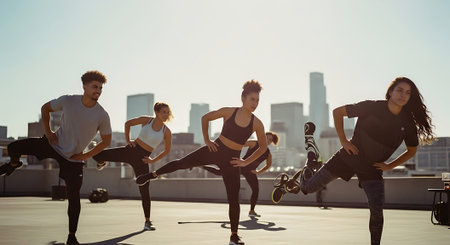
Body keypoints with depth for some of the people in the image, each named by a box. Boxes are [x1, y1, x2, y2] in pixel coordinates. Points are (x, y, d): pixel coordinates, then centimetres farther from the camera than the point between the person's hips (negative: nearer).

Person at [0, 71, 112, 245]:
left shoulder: (102, 116, -16)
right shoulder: (67, 101, -14)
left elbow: (106, 140, -2)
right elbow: (45, 108, 5)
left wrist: (86, 155, -7)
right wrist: (47, 131, -3)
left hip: (73, 159, -1)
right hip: (54, 144, 1)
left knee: (74, 198, -4)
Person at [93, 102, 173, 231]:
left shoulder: (167, 132, -3)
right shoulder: (146, 120, -2)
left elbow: (167, 150, 10)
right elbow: (128, 123, 12)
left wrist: (153, 160, 3)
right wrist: (128, 140, 4)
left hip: (141, 159, -1)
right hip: (130, 150, 1)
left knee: (144, 190, -6)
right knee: (97, 155, -13)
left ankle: (147, 222, 8)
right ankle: (102, 162, 28)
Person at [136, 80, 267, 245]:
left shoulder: (257, 124, -9)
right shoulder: (228, 112, -9)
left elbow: (263, 147, 5)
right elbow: (205, 118, 6)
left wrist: (246, 162, 0)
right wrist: (206, 140, 2)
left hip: (231, 160, 0)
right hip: (215, 150, 0)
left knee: (233, 199, -1)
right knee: (182, 163, -3)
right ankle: (151, 175, 21)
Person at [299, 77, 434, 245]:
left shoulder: (407, 123, -7)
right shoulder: (372, 107, -17)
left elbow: (411, 150, 11)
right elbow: (338, 112, -10)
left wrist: (390, 165, 1)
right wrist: (343, 141, -14)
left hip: (372, 169, 2)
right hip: (348, 158, -2)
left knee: (377, 210, -11)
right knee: (309, 188, 1)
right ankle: (304, 175, 37)